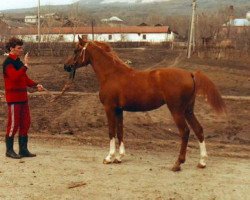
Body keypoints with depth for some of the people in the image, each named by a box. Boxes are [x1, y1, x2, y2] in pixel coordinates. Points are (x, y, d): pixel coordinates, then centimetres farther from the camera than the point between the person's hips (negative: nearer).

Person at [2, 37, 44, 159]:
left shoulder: (19, 63, 14)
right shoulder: (8, 63, -11)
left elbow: (25, 79, 19)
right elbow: (15, 77, -27)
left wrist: (35, 85, 3)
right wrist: (25, 66, -25)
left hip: (23, 97, 9)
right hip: (13, 98, -8)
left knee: (25, 123, 10)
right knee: (13, 124, -3)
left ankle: (23, 149, 18)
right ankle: (9, 150, 9)